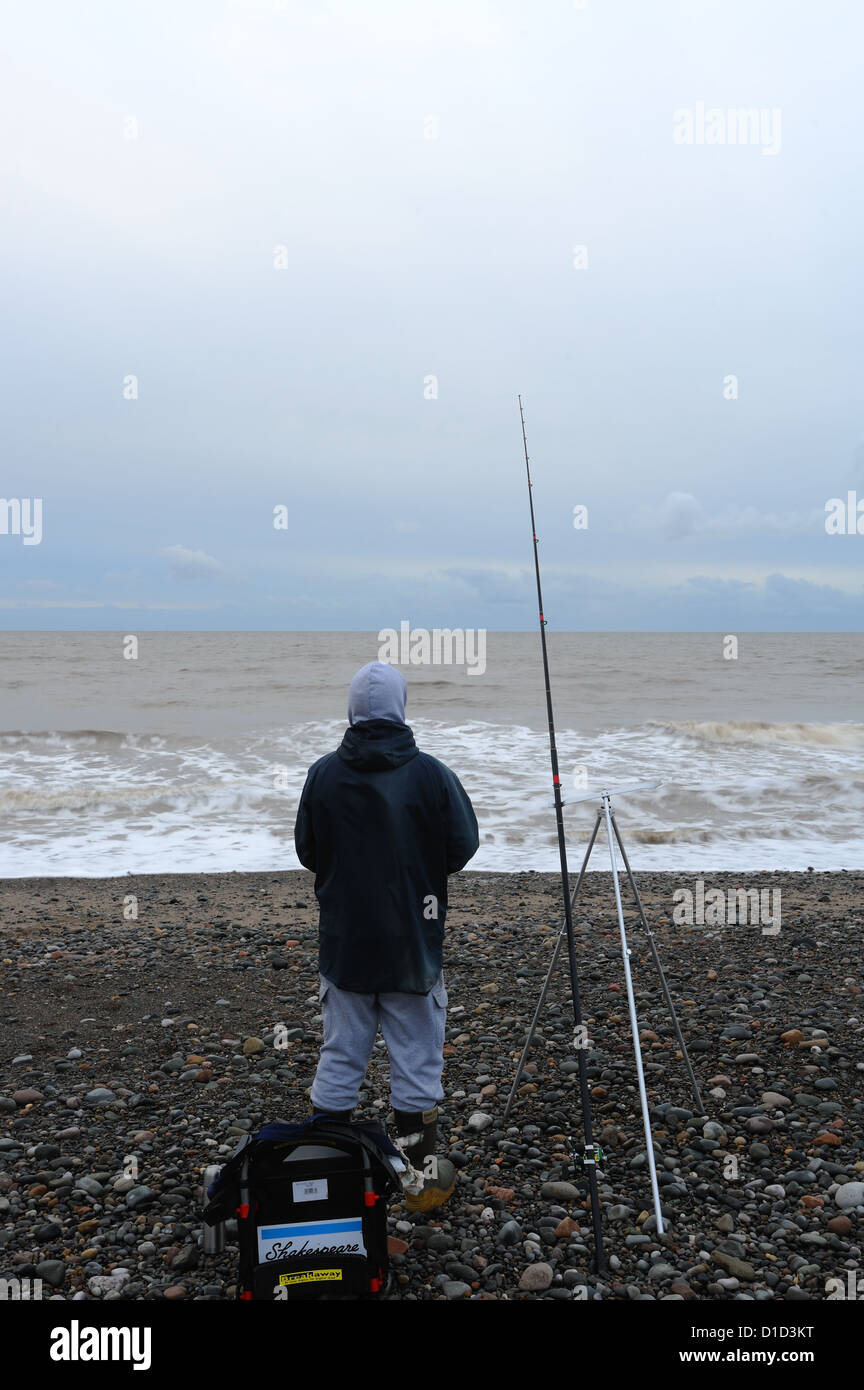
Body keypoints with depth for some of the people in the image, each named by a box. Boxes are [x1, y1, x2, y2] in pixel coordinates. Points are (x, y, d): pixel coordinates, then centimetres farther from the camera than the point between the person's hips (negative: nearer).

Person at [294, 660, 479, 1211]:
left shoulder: (323, 774, -7)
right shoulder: (430, 773, -13)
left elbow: (307, 852, 3)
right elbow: (463, 846, -5)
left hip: (343, 942, 2)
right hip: (413, 943, -2)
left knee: (339, 1057, 13)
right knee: (416, 1059, 9)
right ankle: (424, 1174, 19)